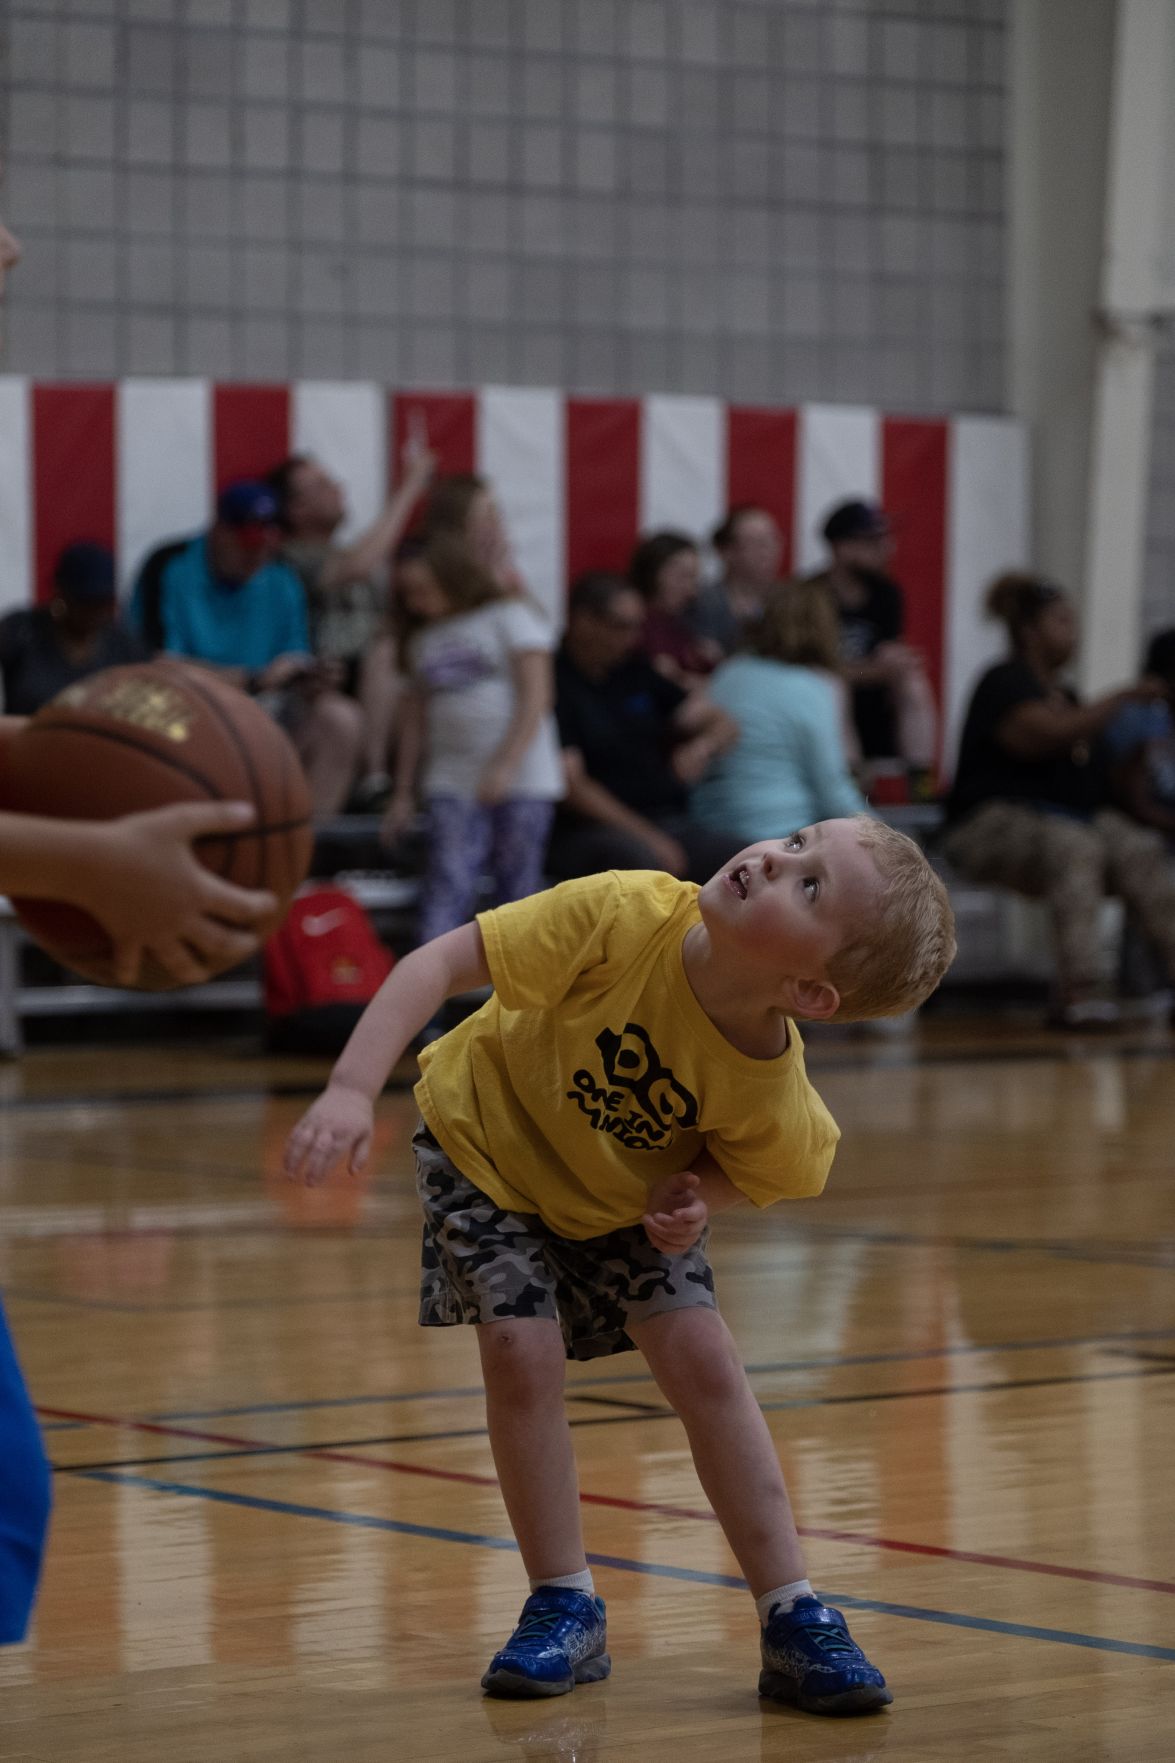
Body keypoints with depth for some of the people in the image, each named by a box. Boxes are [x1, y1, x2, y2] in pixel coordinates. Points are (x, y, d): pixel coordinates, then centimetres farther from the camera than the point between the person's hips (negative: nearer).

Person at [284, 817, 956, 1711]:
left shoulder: (775, 1099, -32)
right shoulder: (625, 917, -40)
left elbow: (749, 1169, -7)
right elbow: (440, 963, -32)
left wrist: (699, 1198, -29)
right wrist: (352, 1091, -39)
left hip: (628, 1198, 1)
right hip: (490, 1142, -1)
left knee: (703, 1357, -10)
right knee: (522, 1352, -13)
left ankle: (793, 1620, 0)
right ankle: (565, 1610, 3)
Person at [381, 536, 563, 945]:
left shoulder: (511, 618, 1)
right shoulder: (423, 640, 17)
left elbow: (535, 698, -9)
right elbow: (415, 720, 19)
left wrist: (504, 766, -19)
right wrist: (403, 792, 13)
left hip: (521, 778, -3)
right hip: (452, 784, 3)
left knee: (517, 889, -1)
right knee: (448, 882, -13)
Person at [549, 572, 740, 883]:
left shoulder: (637, 671, 17)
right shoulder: (555, 684, -3)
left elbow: (725, 727, 18)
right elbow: (570, 786, -10)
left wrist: (703, 747, -8)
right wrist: (648, 837, -15)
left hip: (668, 820, 6)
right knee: (642, 861, -39)